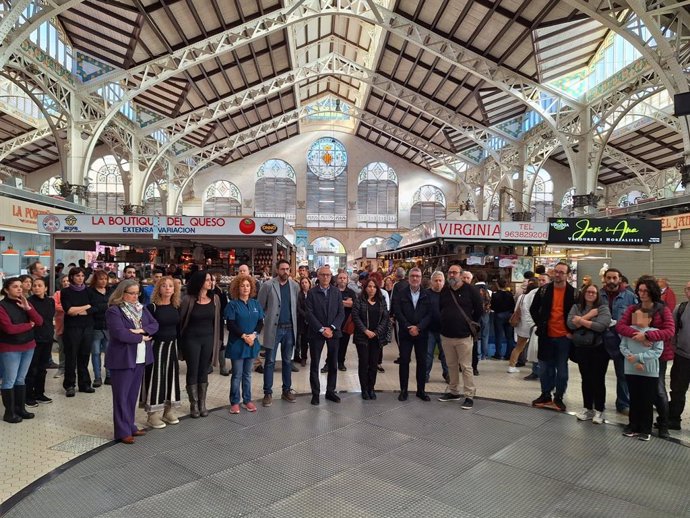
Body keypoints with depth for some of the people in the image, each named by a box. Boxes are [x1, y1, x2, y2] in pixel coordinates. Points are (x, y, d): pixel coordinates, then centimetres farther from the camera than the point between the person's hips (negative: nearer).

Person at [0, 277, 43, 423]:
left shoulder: (25, 303, 8)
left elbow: (39, 322, 0)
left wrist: (28, 308, -13)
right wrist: (29, 325, -8)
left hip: (28, 346, 6)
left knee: (21, 379, 14)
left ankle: (20, 408, 22)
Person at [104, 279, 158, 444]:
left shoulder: (141, 308, 10)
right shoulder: (114, 311, -12)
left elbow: (154, 325, 4)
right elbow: (121, 334, -23)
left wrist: (141, 330, -15)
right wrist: (141, 338, -12)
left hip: (140, 358, 7)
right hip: (122, 359, -7)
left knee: (133, 394, 15)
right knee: (122, 396, 2)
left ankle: (130, 426, 25)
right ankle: (123, 432, 10)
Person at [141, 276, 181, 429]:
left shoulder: (176, 307, 5)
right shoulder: (152, 307, -11)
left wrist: (178, 345, 10)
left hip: (172, 346, 6)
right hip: (156, 346, -5)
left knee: (171, 375, 11)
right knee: (155, 377, -1)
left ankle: (168, 410, 24)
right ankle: (152, 414, 11)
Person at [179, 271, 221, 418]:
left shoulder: (214, 299, 0)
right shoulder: (188, 299, -11)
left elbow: (217, 320, 6)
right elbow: (180, 320, -6)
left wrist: (217, 340, 6)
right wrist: (181, 340, -4)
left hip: (208, 339, 3)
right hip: (191, 339, -3)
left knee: (204, 372, 11)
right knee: (193, 372, 6)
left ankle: (202, 404, 21)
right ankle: (194, 405, 17)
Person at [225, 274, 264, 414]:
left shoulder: (256, 304, 7)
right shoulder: (232, 304, -5)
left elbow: (260, 322, 4)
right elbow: (230, 325, -11)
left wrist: (254, 335, -12)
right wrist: (243, 336, -18)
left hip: (252, 343, 4)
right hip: (237, 344, -4)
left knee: (247, 374, 13)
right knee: (237, 374, 2)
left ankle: (247, 400, 23)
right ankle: (235, 402, 14)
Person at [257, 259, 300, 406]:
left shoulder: (295, 286, 4)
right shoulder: (268, 285, -6)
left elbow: (297, 305, 10)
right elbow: (260, 306, 0)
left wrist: (294, 321, 5)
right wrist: (268, 319, 0)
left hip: (289, 328, 3)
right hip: (273, 328, -3)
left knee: (287, 361, 12)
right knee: (270, 361, 3)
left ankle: (287, 390, 24)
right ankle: (267, 393, 12)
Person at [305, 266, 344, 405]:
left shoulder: (336, 292, 6)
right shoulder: (312, 292, -2)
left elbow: (341, 313, 1)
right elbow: (310, 314, -8)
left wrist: (331, 328, -11)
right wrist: (322, 329, -14)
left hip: (333, 332, 3)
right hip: (316, 333, -2)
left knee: (333, 364, 9)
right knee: (315, 364, 5)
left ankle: (330, 391, 22)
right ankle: (315, 393, 16)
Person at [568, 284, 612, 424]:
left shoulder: (603, 308, -4)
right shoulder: (576, 307, 5)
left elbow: (601, 326, -20)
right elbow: (571, 324, -10)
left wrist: (581, 320, -13)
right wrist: (589, 315, -13)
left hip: (598, 349, -3)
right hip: (581, 348, 3)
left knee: (598, 380, 4)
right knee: (586, 379, 12)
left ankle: (599, 410, 17)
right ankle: (587, 408, 24)